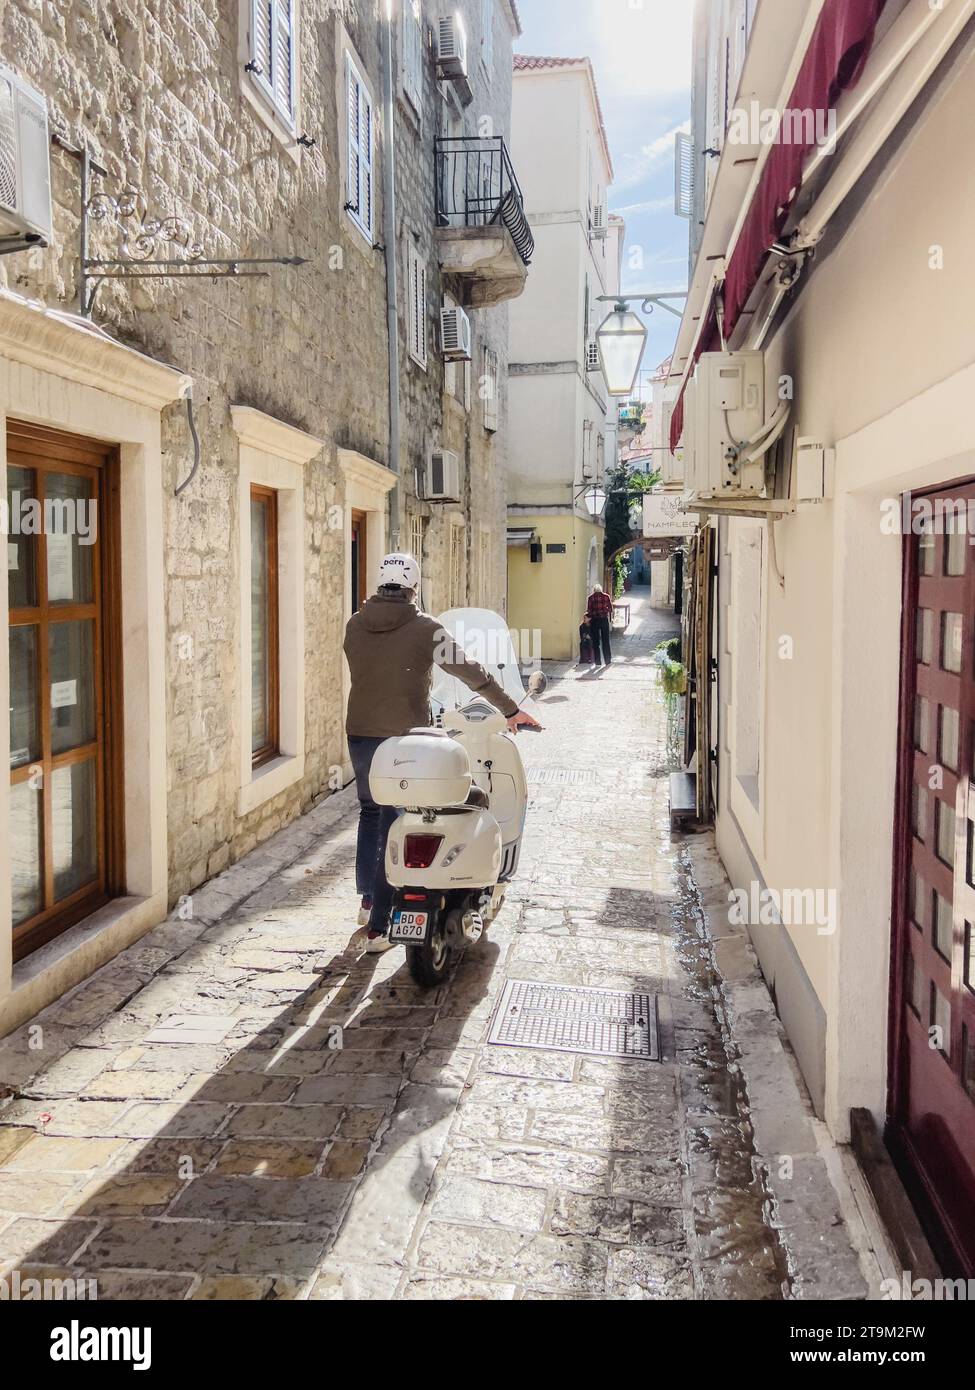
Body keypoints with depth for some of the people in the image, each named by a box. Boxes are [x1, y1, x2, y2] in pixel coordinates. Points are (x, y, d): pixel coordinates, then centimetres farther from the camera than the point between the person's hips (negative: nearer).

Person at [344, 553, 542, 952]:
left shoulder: (355, 625, 2)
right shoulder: (423, 628, -9)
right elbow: (471, 672, -4)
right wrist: (511, 711, 5)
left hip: (361, 734, 4)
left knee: (370, 814, 23)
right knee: (394, 827, 2)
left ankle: (367, 901, 34)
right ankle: (378, 927, 3)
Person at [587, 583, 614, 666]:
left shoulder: (591, 597, -3)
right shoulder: (606, 596, 0)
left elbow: (589, 610, -5)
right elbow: (610, 608, 2)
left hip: (594, 620, -1)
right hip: (604, 620, 1)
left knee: (595, 642, 6)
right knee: (605, 641, 11)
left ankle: (598, 662, 6)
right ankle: (608, 661, 14)